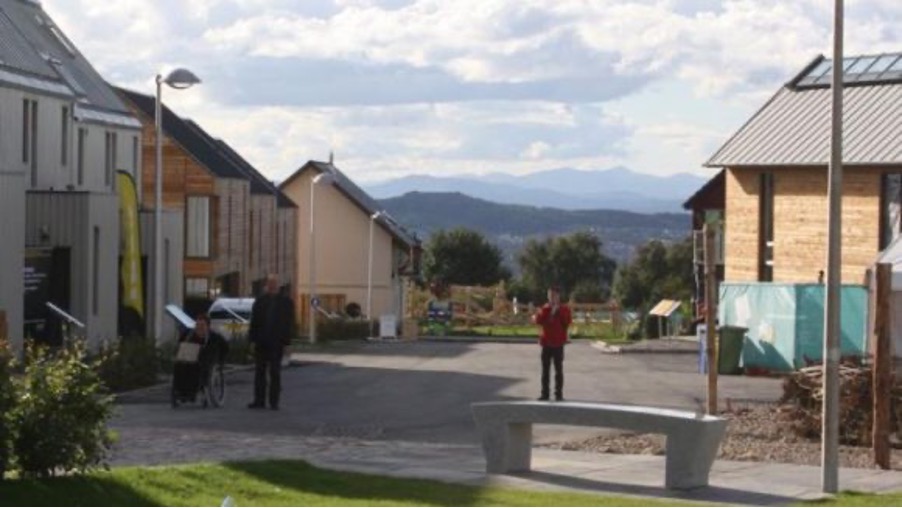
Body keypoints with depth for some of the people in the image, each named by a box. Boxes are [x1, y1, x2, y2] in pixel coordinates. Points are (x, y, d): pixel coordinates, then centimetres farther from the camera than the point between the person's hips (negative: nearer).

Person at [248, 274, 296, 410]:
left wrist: (285, 340, -8)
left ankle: (274, 402, 6)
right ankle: (259, 400, 11)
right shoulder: (260, 301, 7)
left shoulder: (286, 302, 2)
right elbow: (254, 322, 5)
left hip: (276, 343, -2)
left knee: (275, 373, 2)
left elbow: (289, 323, -1)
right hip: (261, 342, 2)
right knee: (260, 372, 6)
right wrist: (253, 338, -3)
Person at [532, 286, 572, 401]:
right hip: (546, 343, 3)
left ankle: (559, 393, 3)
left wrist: (559, 311, -13)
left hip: (558, 343, -3)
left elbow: (568, 321, -11)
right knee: (545, 369, 4)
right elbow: (537, 320, -4)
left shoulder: (564, 309, 1)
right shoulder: (544, 309, 9)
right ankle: (544, 393, 8)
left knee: (558, 369, -1)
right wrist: (546, 310, -14)